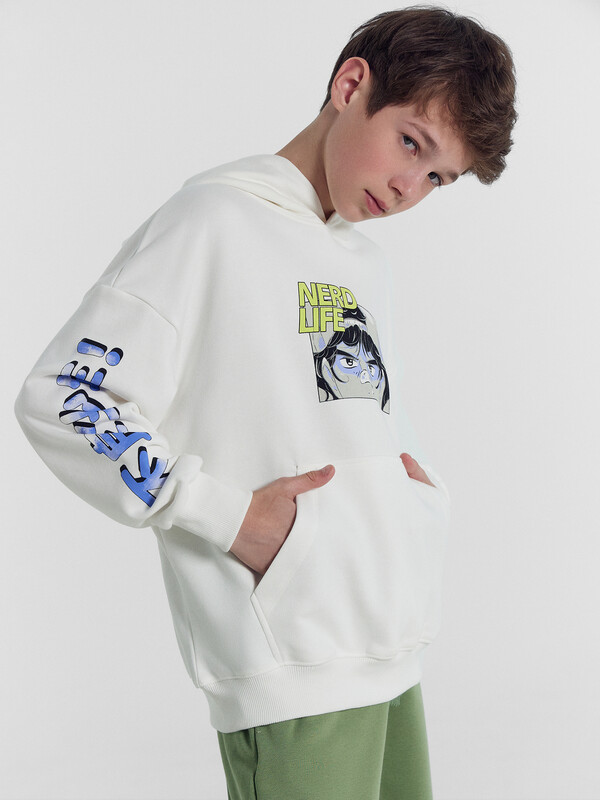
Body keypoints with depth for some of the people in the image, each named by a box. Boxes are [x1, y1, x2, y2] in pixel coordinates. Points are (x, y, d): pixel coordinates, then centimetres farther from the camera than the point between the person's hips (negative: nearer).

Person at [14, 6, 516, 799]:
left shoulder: (367, 264, 18)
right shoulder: (216, 220, -7)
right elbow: (60, 398, -14)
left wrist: (427, 492, 7)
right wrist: (229, 518, -18)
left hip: (393, 644, 8)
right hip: (291, 664, -8)